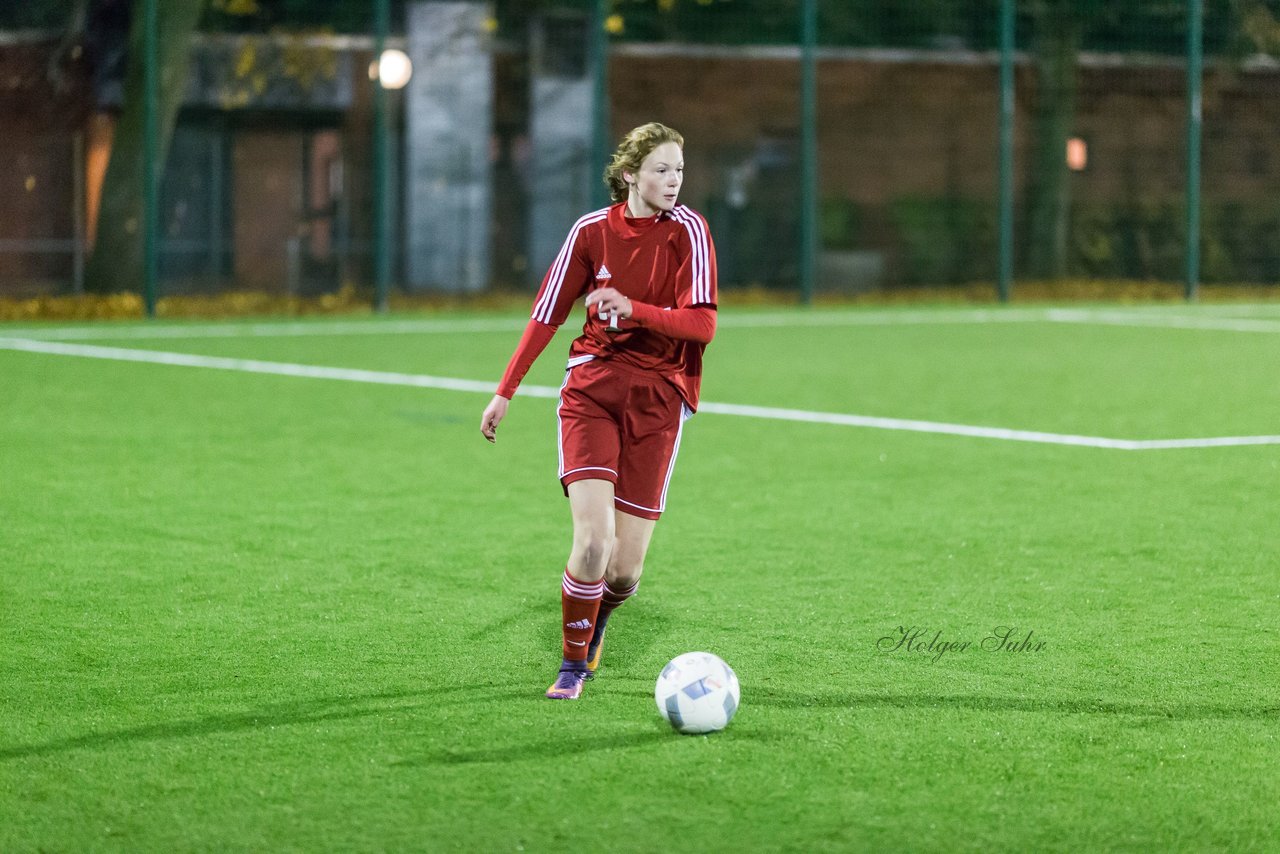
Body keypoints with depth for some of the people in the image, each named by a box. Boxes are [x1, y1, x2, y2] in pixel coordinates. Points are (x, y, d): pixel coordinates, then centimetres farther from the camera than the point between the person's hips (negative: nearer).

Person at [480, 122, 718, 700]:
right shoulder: (592, 231, 0)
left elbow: (701, 324, -13)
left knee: (625, 568, -4)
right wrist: (505, 392, 8)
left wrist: (632, 309, -27)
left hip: (657, 399, 0)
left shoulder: (688, 231, -5)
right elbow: (547, 313, 9)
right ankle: (573, 664, 4)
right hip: (591, 389, 0)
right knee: (593, 538, -17)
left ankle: (596, 616, 33)